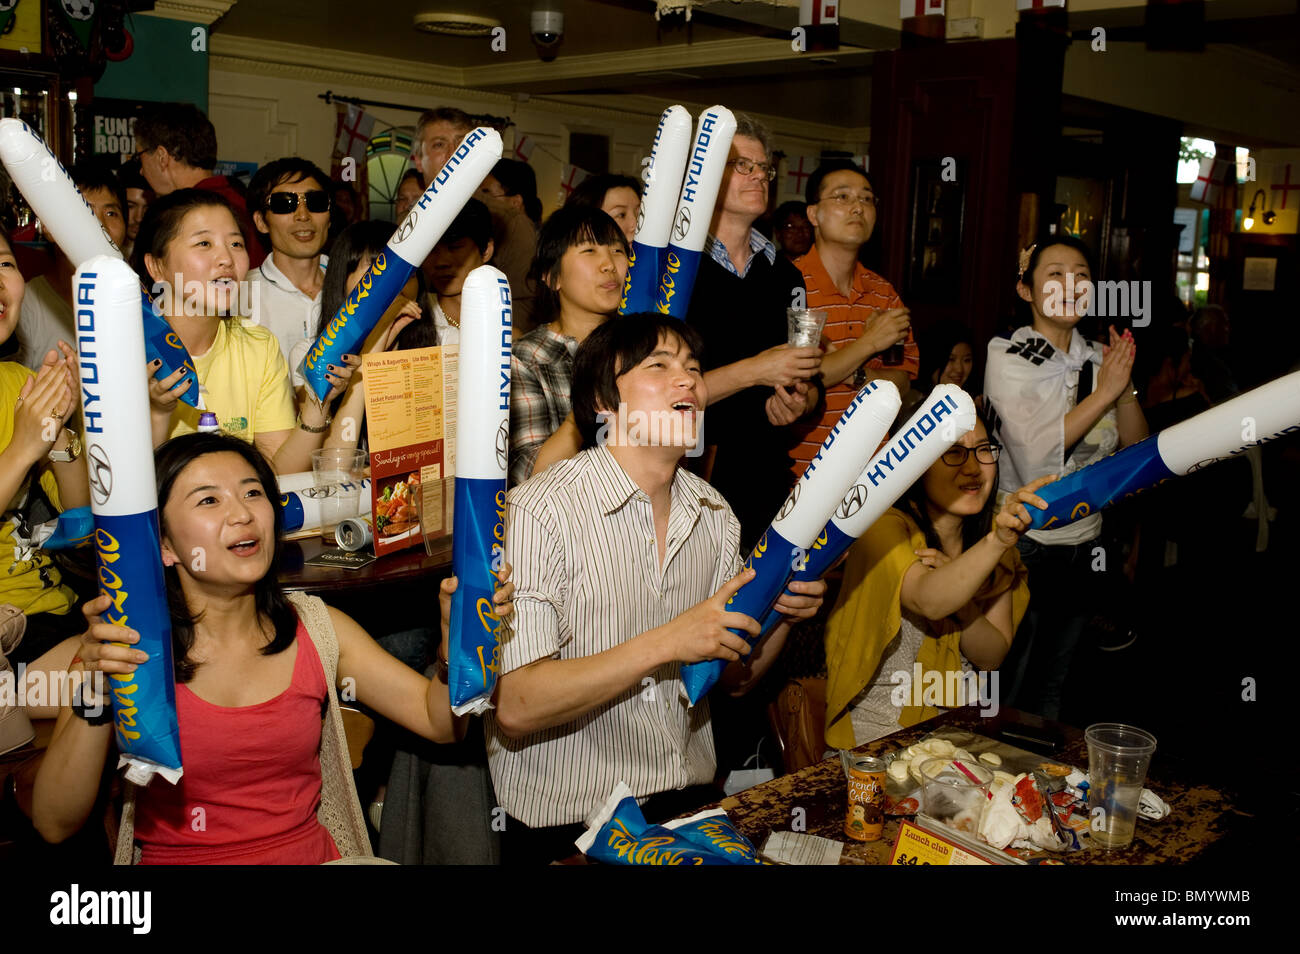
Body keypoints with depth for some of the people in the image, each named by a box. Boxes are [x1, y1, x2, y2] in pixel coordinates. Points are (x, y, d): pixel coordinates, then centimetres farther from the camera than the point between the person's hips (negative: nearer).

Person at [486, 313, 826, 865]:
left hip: (690, 805, 5)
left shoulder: (714, 513, 5)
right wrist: (665, 643, -26)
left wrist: (782, 613, -7)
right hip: (566, 826, -4)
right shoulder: (536, 514, -17)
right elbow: (515, 708, -22)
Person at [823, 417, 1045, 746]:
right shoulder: (885, 527, -14)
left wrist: (961, 601, -18)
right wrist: (997, 542, -46)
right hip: (874, 733, -5)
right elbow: (928, 601, -35)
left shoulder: (990, 534, 4)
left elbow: (992, 658, 0)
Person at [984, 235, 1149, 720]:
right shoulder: (1008, 356, -12)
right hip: (1024, 541, -5)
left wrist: (1125, 386, -12)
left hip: (1082, 542, 6)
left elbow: (1137, 449, 3)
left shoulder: (1097, 359, 4)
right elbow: (1036, 450, -23)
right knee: (1008, 686, 7)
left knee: (1052, 688, 20)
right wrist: (1104, 392, -19)